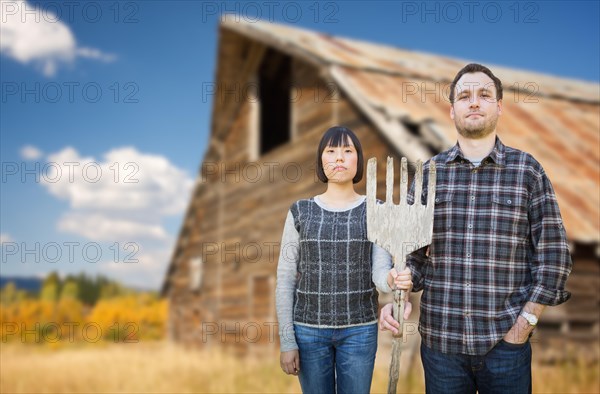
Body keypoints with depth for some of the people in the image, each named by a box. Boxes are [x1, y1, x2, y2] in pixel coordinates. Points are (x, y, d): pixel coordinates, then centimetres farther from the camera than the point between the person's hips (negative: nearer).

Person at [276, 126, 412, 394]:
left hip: (359, 330, 0)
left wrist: (392, 280, -32)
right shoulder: (300, 212, 0)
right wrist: (287, 341, -3)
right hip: (309, 329, 0)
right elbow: (285, 280, 1)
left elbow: (379, 273, -8)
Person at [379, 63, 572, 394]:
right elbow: (412, 252, 7)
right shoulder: (429, 173, 4)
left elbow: (553, 255, -1)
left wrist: (524, 324, -6)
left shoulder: (527, 171, 0)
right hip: (440, 339, 2)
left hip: (506, 342, -1)